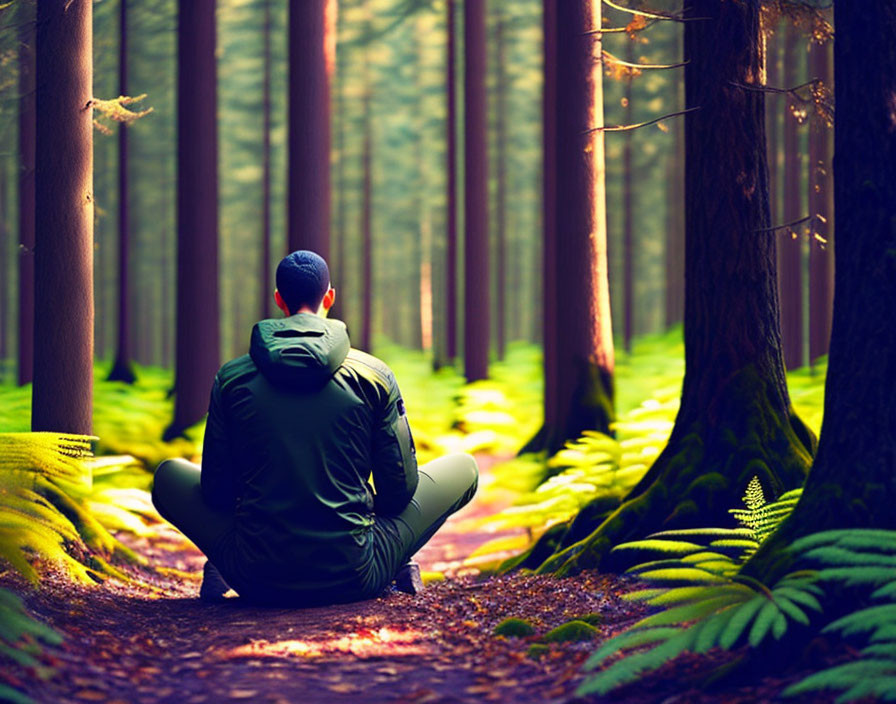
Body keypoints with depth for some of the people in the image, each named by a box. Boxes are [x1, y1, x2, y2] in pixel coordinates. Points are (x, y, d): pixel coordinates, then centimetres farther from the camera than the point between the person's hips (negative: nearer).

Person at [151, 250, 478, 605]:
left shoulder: (231, 378, 0)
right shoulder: (374, 376, -3)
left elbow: (216, 492, 6)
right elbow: (399, 489, 3)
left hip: (257, 581, 2)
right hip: (351, 581, -1)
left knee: (169, 474, 27)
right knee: (463, 467, 18)